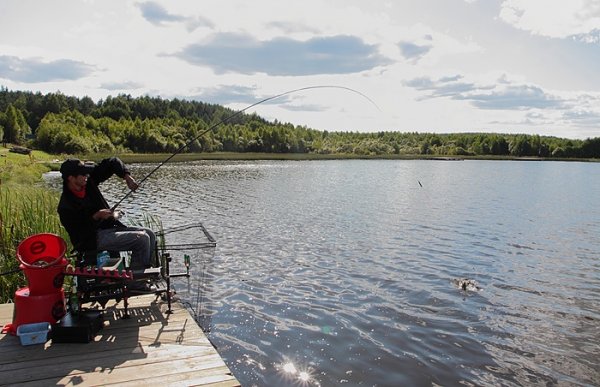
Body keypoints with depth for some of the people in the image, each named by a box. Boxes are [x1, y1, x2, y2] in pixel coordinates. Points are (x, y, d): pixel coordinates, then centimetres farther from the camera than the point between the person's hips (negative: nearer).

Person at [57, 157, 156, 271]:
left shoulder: (89, 180, -1)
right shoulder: (65, 207, -18)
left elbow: (112, 163, 5)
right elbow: (78, 235, -19)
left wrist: (126, 176, -11)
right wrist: (96, 217, -27)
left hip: (111, 226, 8)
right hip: (94, 239, -8)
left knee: (149, 234, -2)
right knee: (141, 238, -21)